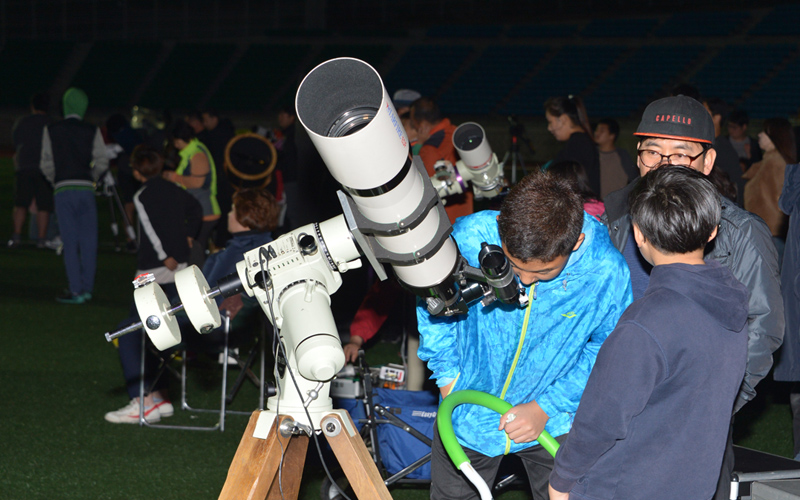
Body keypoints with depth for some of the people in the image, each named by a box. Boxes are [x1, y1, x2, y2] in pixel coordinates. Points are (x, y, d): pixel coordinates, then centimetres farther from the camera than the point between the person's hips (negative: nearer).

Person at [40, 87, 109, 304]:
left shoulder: (51, 130, 1)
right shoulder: (92, 131, 1)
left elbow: (46, 163, 0)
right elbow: (102, 162, -4)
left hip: (63, 190, -1)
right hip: (86, 189, 1)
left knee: (70, 241, 0)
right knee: (88, 241, 8)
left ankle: (76, 291, -3)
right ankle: (87, 288, 10)